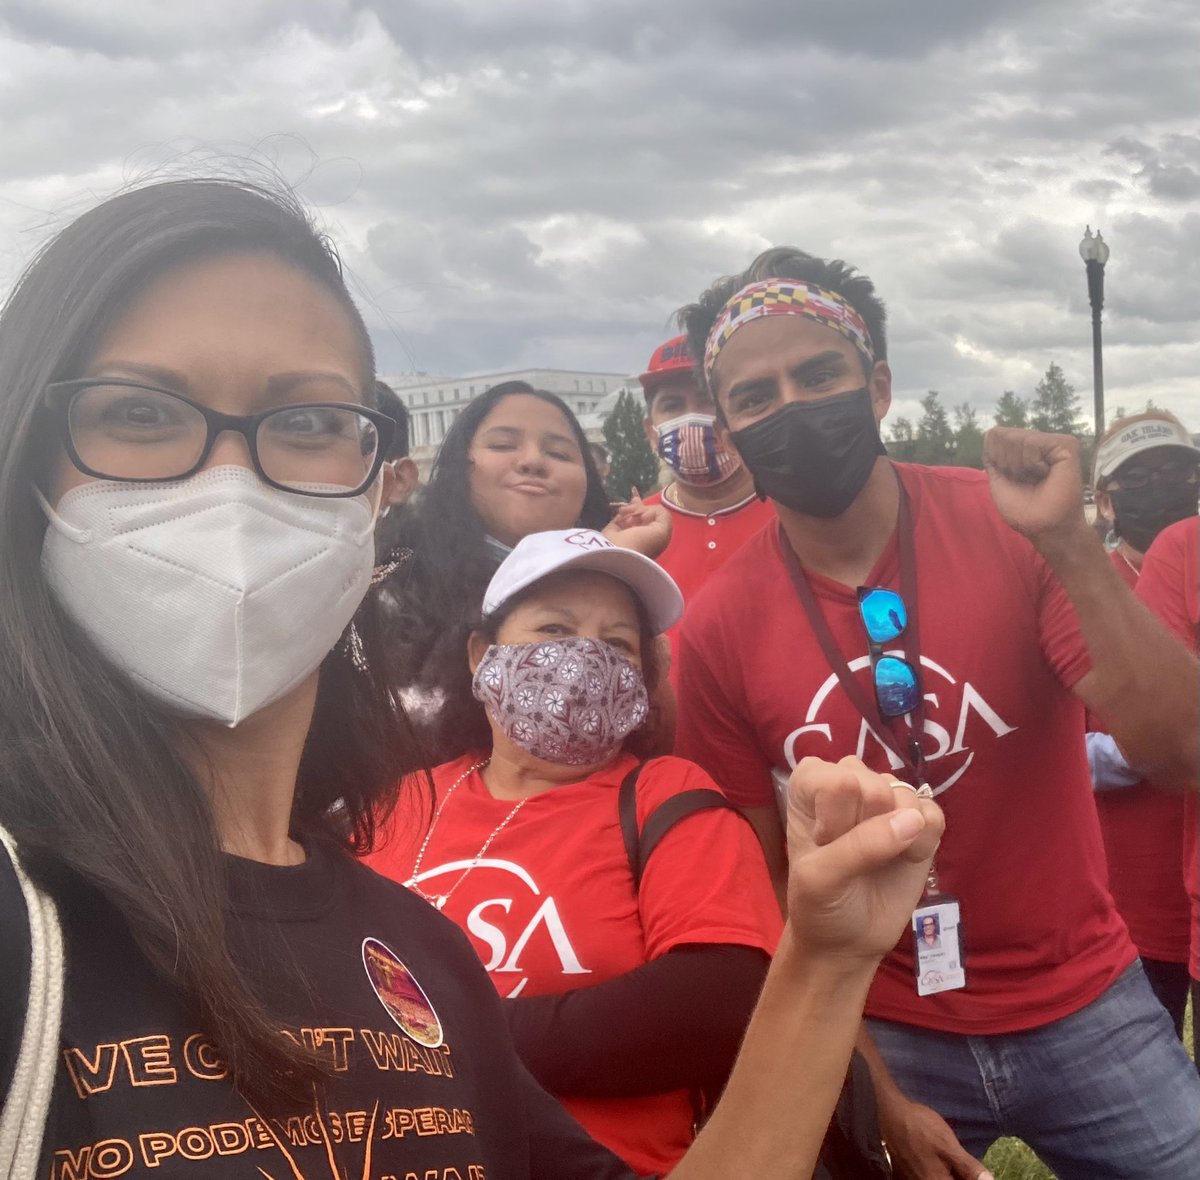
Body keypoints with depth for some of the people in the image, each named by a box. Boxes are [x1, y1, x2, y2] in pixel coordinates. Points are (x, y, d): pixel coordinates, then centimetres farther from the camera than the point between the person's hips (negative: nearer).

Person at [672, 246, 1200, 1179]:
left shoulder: (1008, 525, -12)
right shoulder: (716, 631, -11)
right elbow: (764, 886, -3)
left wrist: (1067, 541, -28)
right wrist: (873, 1090, -3)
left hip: (1086, 1009, 1)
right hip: (889, 1037, 0)